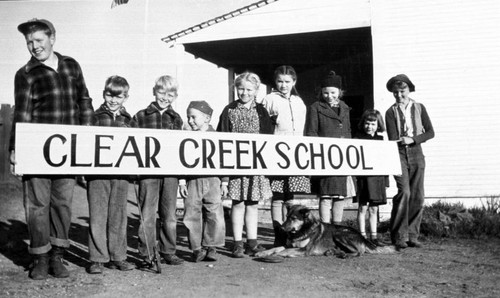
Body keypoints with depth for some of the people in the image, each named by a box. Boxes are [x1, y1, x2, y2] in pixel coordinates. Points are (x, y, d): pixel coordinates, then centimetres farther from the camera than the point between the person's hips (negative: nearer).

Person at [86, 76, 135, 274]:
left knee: (118, 215, 8)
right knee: (98, 215, 0)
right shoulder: (95, 116, 3)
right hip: (97, 172, -3)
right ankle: (97, 258, 9)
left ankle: (117, 257, 18)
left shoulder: (127, 120, 12)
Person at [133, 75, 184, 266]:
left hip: (170, 173, 3)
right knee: (147, 214, 1)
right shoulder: (141, 116, 4)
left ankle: (168, 252, 22)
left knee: (169, 215, 10)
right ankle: (146, 255, 11)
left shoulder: (176, 119, 12)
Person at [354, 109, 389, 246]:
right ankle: (363, 236, 9)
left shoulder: (380, 139, 12)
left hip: (378, 177, 4)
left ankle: (373, 236, 19)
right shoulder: (358, 138, -1)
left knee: (374, 209, 11)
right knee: (363, 207, 1)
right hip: (363, 177, -4)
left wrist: (386, 178, 10)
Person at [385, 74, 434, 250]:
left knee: (418, 197, 0)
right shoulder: (391, 112, 5)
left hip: (416, 155, 3)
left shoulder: (419, 108, 11)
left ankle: (412, 236, 10)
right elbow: (393, 139, -3)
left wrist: (412, 139, -10)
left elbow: (430, 132, 6)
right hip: (399, 155, -3)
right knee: (404, 192, -17)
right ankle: (399, 236, -9)